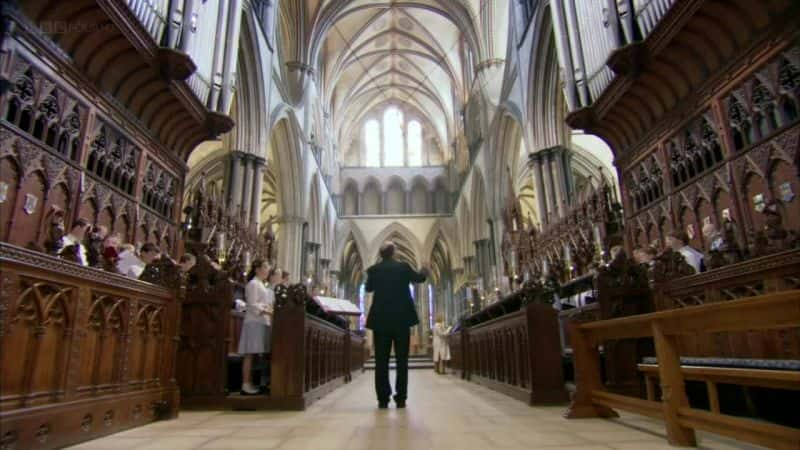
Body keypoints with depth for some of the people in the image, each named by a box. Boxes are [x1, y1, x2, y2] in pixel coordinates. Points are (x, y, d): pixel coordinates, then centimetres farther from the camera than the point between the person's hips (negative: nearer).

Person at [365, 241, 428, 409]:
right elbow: (418, 278, 18)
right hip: (401, 319, 0)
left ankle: (383, 400, 3)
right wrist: (424, 272, 39)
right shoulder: (403, 267, -2)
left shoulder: (374, 270, 0)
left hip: (380, 320, 1)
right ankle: (401, 399, 5)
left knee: (381, 362, 4)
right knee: (402, 361, 5)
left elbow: (368, 288, 18)